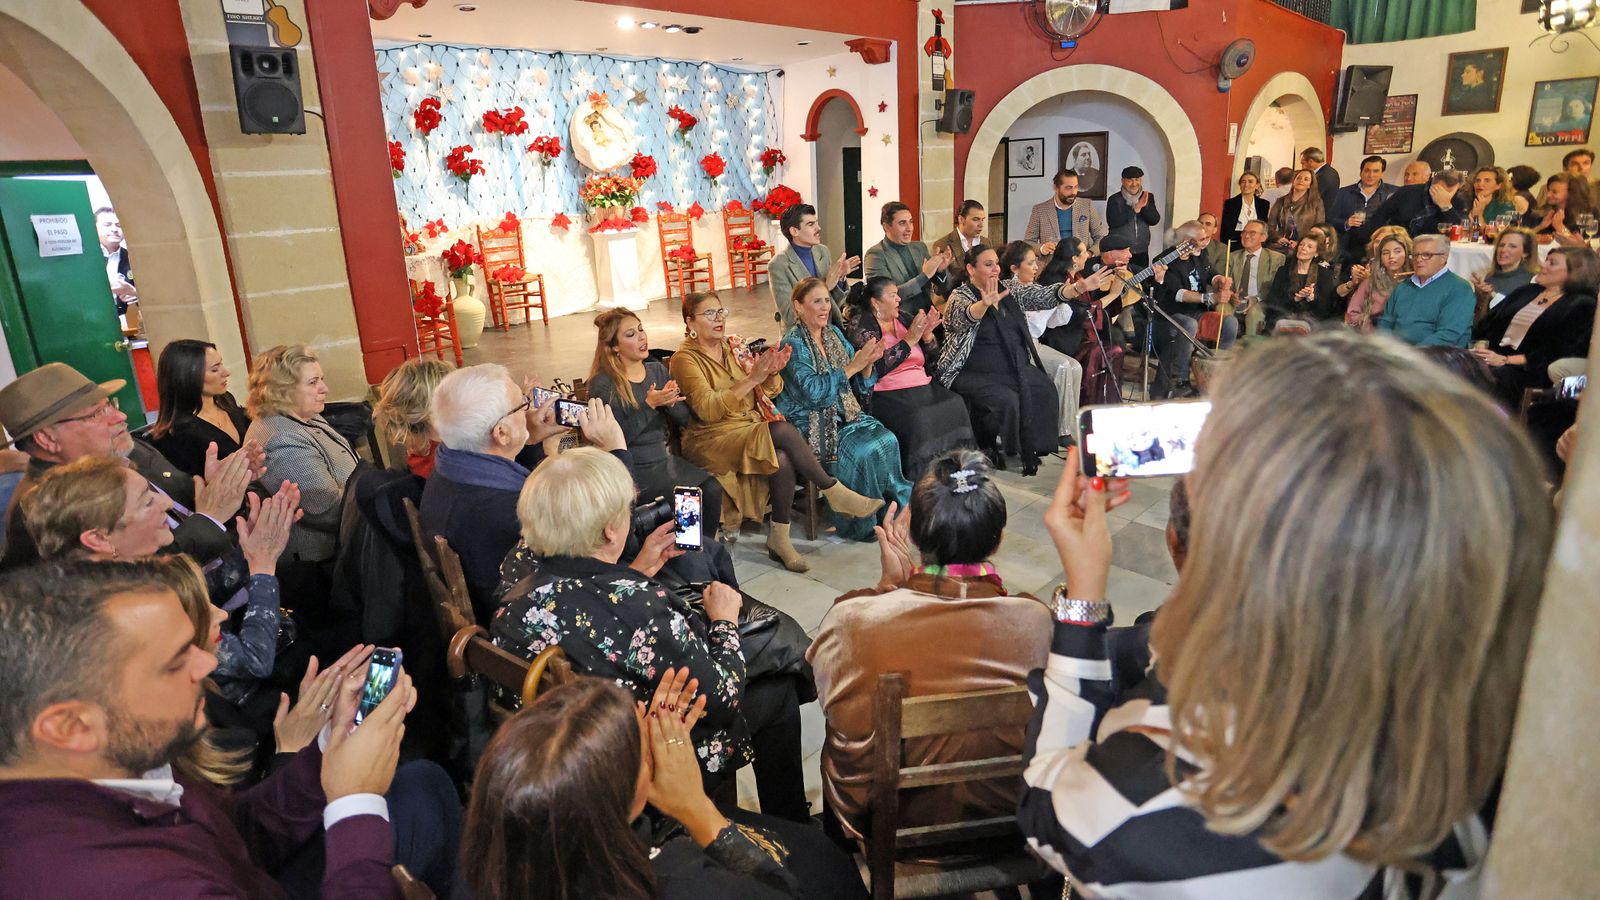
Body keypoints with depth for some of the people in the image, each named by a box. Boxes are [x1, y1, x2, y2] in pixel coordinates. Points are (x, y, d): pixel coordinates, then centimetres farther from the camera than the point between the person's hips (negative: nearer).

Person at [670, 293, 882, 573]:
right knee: (783, 431, -28)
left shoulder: (735, 345, 11)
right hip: (713, 439, -5)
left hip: (753, 427, 5)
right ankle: (834, 492, -14)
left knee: (783, 458, -28)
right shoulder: (684, 359, -6)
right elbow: (707, 410, -20)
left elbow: (769, 392, 12)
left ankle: (779, 538, -18)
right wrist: (752, 379, -26)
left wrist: (772, 373, -12)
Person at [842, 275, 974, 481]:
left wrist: (927, 334, -2)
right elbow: (876, 367, -15)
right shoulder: (860, 324, 0)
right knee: (918, 417, -33)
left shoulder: (904, 318, 18)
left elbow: (932, 359, 18)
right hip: (886, 393, -6)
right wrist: (909, 339, -13)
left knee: (954, 406, -21)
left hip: (923, 387, 6)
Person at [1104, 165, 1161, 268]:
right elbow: (1112, 222, -17)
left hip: (1141, 252, 4)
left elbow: (1155, 220, -1)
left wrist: (1144, 206, -18)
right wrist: (1135, 208, -20)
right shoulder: (1114, 199, -3)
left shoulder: (1147, 197, 8)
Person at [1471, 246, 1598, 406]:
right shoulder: (1527, 291, 24)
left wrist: (1505, 360, -18)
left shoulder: (1582, 305, 3)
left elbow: (1559, 352, -9)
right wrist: (1480, 349, -6)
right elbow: (1488, 324, 15)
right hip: (1493, 358, 5)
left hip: (1528, 370, -5)